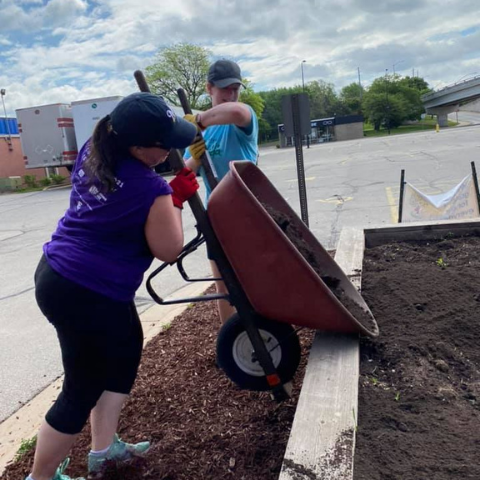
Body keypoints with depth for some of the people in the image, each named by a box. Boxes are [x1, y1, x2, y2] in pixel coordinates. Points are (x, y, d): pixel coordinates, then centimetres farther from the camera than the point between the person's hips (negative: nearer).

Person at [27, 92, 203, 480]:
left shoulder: (92, 151, 0)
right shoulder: (150, 190, -24)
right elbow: (169, 250, -13)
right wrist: (177, 198, -3)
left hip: (59, 274, 10)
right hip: (85, 294, -10)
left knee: (125, 350, 23)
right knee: (83, 389, 8)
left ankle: (103, 448, 38)